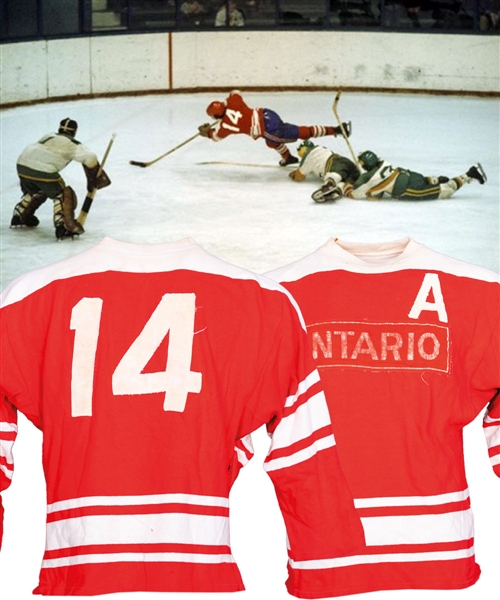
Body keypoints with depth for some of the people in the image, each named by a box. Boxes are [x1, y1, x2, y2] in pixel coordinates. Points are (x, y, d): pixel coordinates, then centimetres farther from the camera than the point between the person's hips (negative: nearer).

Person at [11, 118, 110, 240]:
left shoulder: (49, 136, 28)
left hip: (22, 165, 7)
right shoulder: (72, 143, 9)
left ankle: (18, 217, 41)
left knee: (34, 192, 32)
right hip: (43, 171, -7)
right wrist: (93, 180, 6)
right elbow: (89, 158, -3)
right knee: (63, 195, 7)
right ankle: (62, 227, -7)